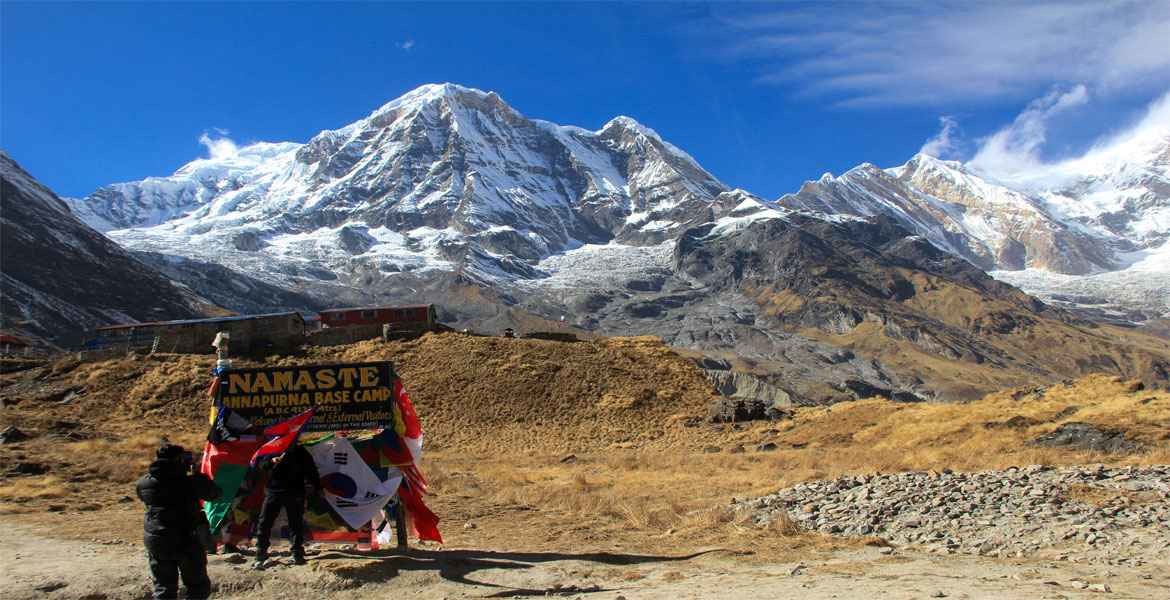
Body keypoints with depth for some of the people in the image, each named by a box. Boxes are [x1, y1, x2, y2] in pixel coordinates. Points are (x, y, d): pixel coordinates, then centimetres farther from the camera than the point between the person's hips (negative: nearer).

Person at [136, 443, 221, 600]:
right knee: (198, 587, 10)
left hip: (155, 540, 4)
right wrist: (199, 476, 11)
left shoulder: (144, 483, -2)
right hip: (186, 540, -4)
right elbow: (214, 493, -1)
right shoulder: (191, 482, -14)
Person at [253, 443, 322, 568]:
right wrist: (272, 461, -21)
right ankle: (260, 556, 2)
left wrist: (317, 488, 7)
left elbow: (311, 471, 9)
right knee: (265, 523, -4)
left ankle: (297, 554, 14)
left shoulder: (301, 452, 5)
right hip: (273, 491, 1)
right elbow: (261, 465, -1)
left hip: (294, 493, 0)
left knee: (296, 524, 4)